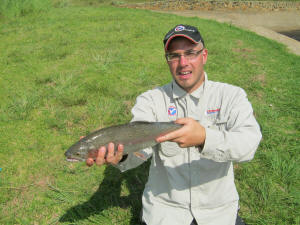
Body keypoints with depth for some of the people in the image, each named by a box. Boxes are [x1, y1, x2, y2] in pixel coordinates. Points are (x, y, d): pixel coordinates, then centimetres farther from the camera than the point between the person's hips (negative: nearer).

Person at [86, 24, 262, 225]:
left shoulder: (231, 95, -4)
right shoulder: (151, 100, -2)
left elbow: (249, 142, -20)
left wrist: (204, 137, -37)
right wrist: (120, 154, -40)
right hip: (164, 207, 0)